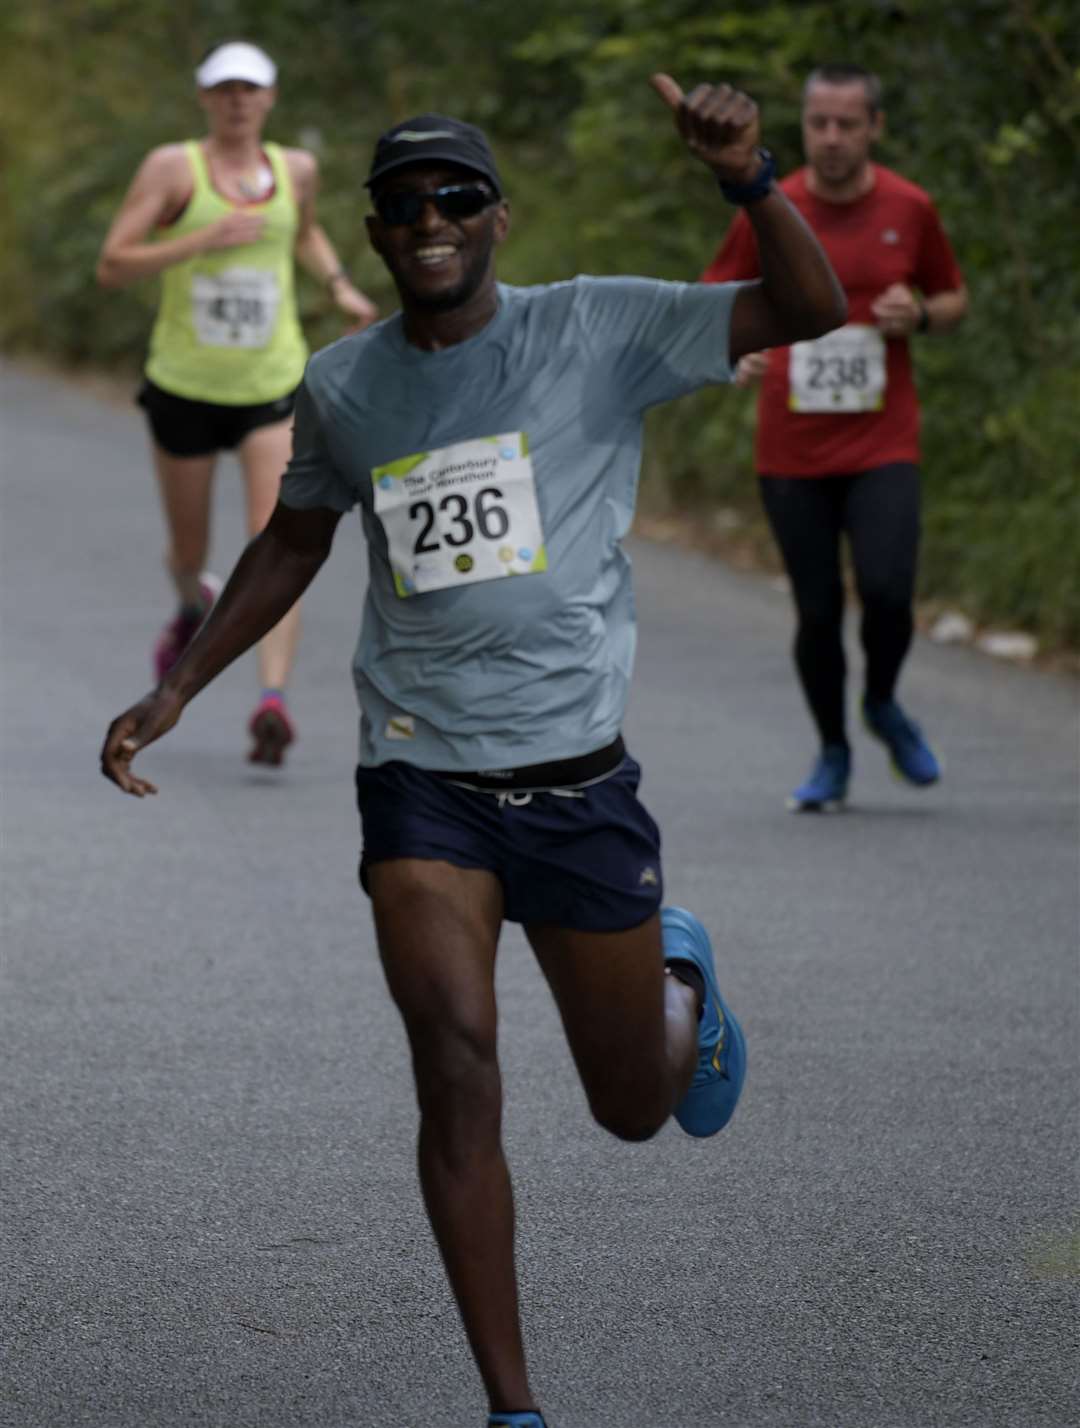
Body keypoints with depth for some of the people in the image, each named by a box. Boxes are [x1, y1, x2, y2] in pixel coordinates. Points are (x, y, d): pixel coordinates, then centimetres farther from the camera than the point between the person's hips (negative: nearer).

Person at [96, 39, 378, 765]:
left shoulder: (296, 168, 4)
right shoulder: (173, 167, -9)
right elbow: (112, 266, -14)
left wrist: (341, 286, 10)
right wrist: (203, 239, -24)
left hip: (275, 387, 1)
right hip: (185, 387, -1)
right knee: (190, 553, 16)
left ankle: (274, 703, -27)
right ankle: (196, 606, 53)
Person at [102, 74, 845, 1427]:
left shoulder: (594, 331, -4)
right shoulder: (342, 389, 6)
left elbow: (811, 309, -9)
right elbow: (292, 543, 23)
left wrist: (749, 178, -26)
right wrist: (176, 689, 17)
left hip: (578, 774, -1)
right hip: (423, 777, 1)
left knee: (635, 1108, 10)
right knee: (456, 1062, -18)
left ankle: (682, 976, 49)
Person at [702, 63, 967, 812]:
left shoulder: (910, 208, 2)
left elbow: (954, 299, 16)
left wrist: (920, 315, -7)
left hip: (883, 446, 0)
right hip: (791, 450, 1)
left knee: (887, 591, -17)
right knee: (818, 611, 2)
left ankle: (884, 705, 14)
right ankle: (833, 755, 23)